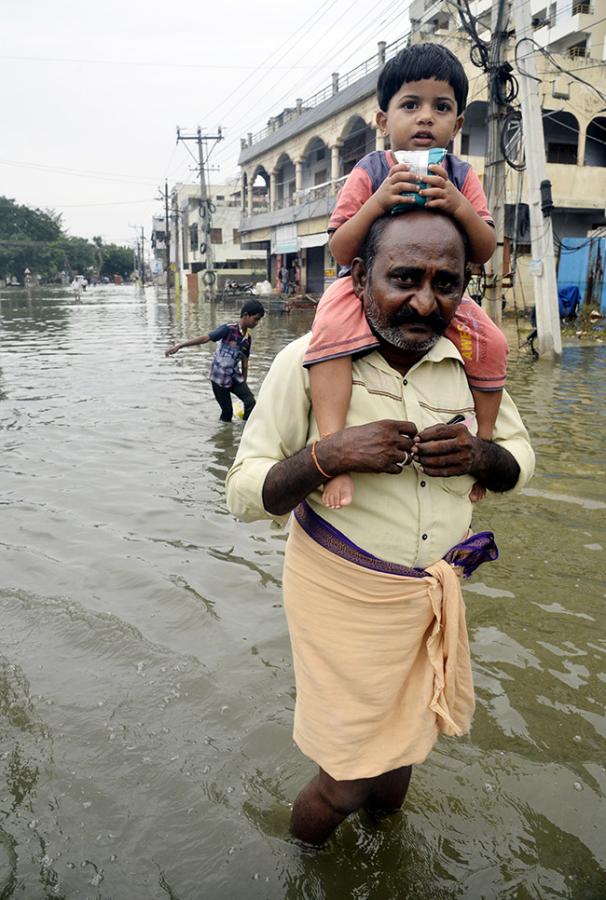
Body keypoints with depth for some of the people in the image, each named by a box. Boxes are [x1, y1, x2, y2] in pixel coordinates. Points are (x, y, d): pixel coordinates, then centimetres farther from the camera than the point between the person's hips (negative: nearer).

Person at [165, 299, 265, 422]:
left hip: (235, 377, 6)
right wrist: (179, 346, -26)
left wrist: (244, 382, 17)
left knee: (250, 402, -10)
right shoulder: (229, 329, -17)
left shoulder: (247, 338, 3)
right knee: (227, 411, 1)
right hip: (220, 377, -5)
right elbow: (205, 338, -22)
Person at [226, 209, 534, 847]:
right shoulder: (308, 361, -16)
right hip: (343, 594, -4)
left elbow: (519, 460, 8)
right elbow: (243, 494, -13)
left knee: (402, 744, 24)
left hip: (433, 589, 5)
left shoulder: (469, 360, -4)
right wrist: (331, 454, -31)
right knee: (350, 781, 5)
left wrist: (478, 455, -16)